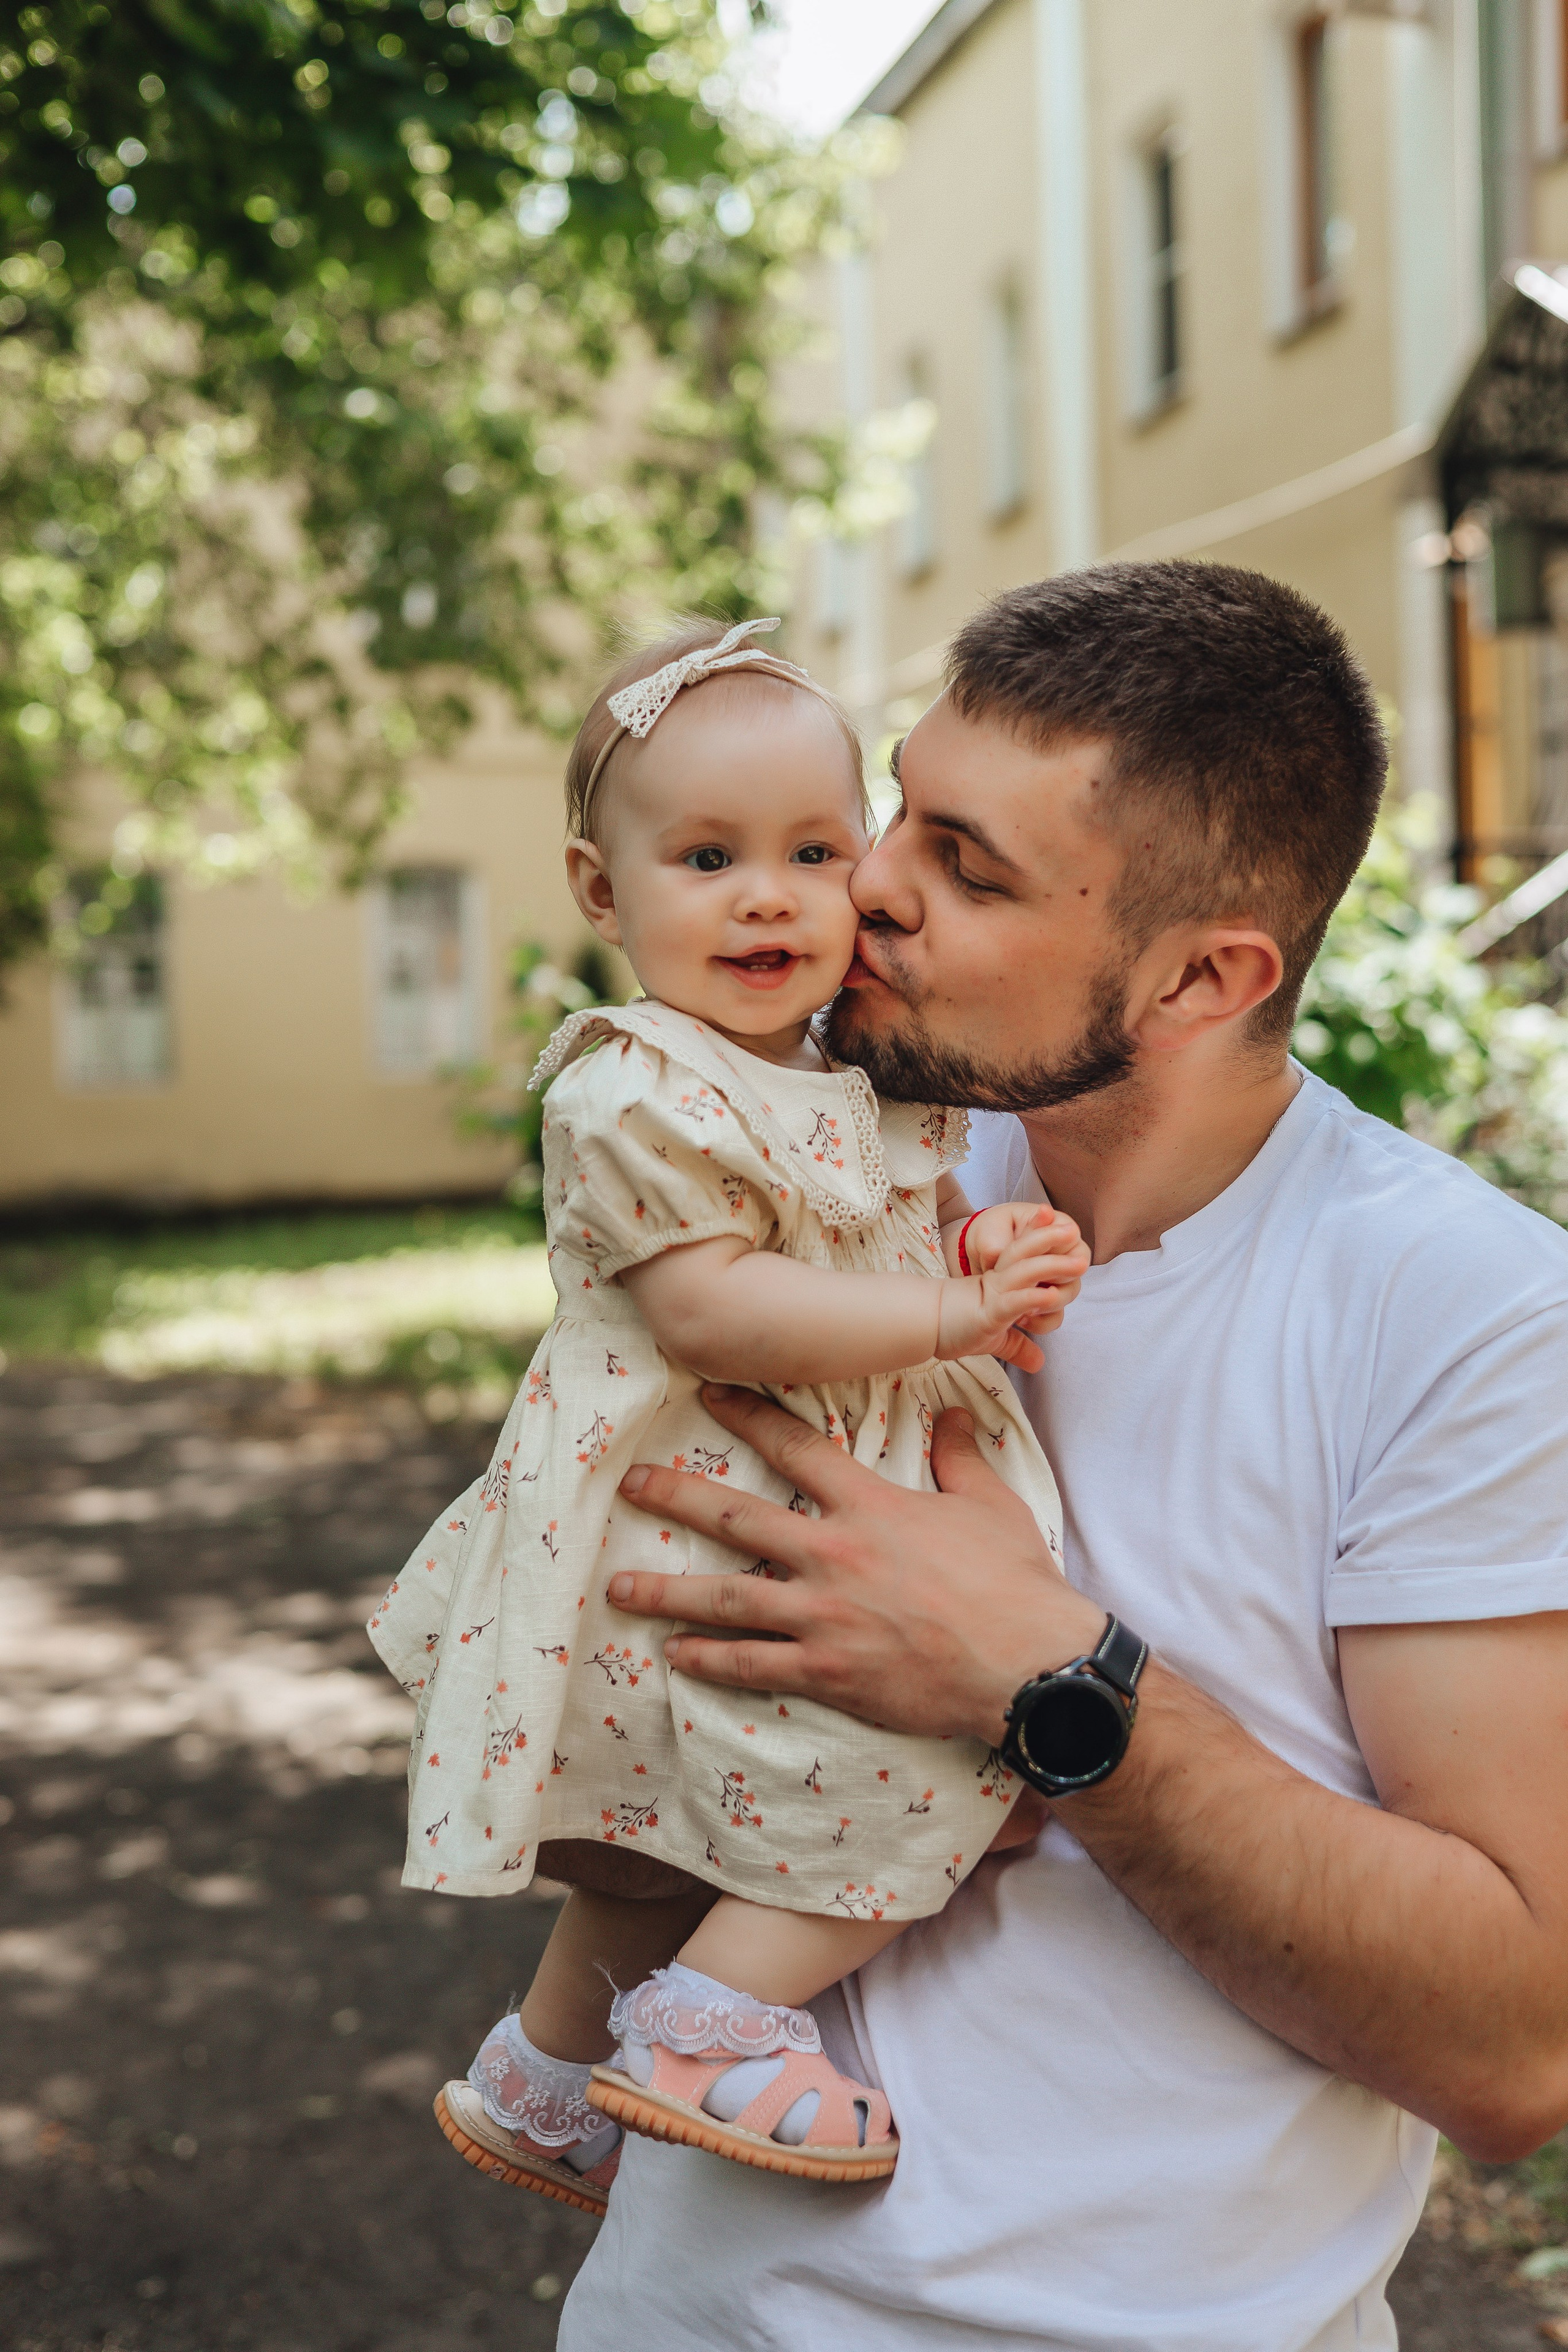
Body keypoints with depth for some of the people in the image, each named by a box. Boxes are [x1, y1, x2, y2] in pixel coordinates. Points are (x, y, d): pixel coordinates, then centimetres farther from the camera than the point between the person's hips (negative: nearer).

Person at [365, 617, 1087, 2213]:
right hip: (684, 1525, -9)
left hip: (837, 1510, 9)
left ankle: (541, 2082, 43)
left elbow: (908, 1226, 21)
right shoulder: (633, 1093, -18)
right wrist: (949, 1318, -25)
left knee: (700, 1856, 23)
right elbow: (709, 1313, -24)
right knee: (935, 1761, -19)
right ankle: (707, 2030, -6)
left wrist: (981, 1247, -3)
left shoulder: (866, 1077, 9)